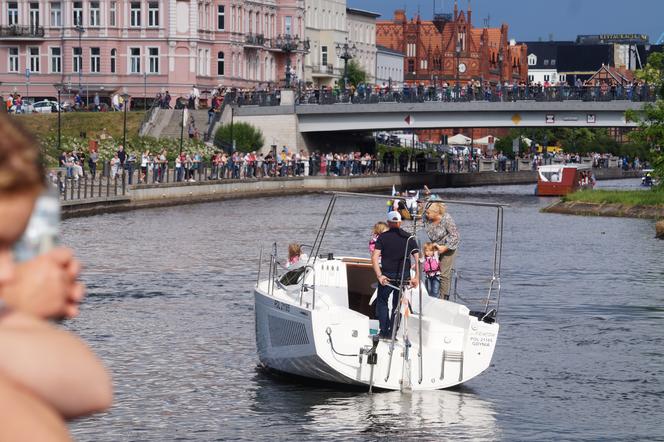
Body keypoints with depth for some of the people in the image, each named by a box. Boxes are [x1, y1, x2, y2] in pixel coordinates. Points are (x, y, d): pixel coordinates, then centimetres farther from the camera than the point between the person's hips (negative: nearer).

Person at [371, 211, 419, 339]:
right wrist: (417, 278, -5)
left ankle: (384, 331, 7)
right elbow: (418, 258, -3)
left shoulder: (383, 237, -1)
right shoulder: (409, 238, 5)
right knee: (398, 304, 15)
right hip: (404, 276, 2)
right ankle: (392, 333, 14)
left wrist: (379, 275, -15)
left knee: (382, 302, 15)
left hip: (387, 276, -2)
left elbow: (374, 258, -12)